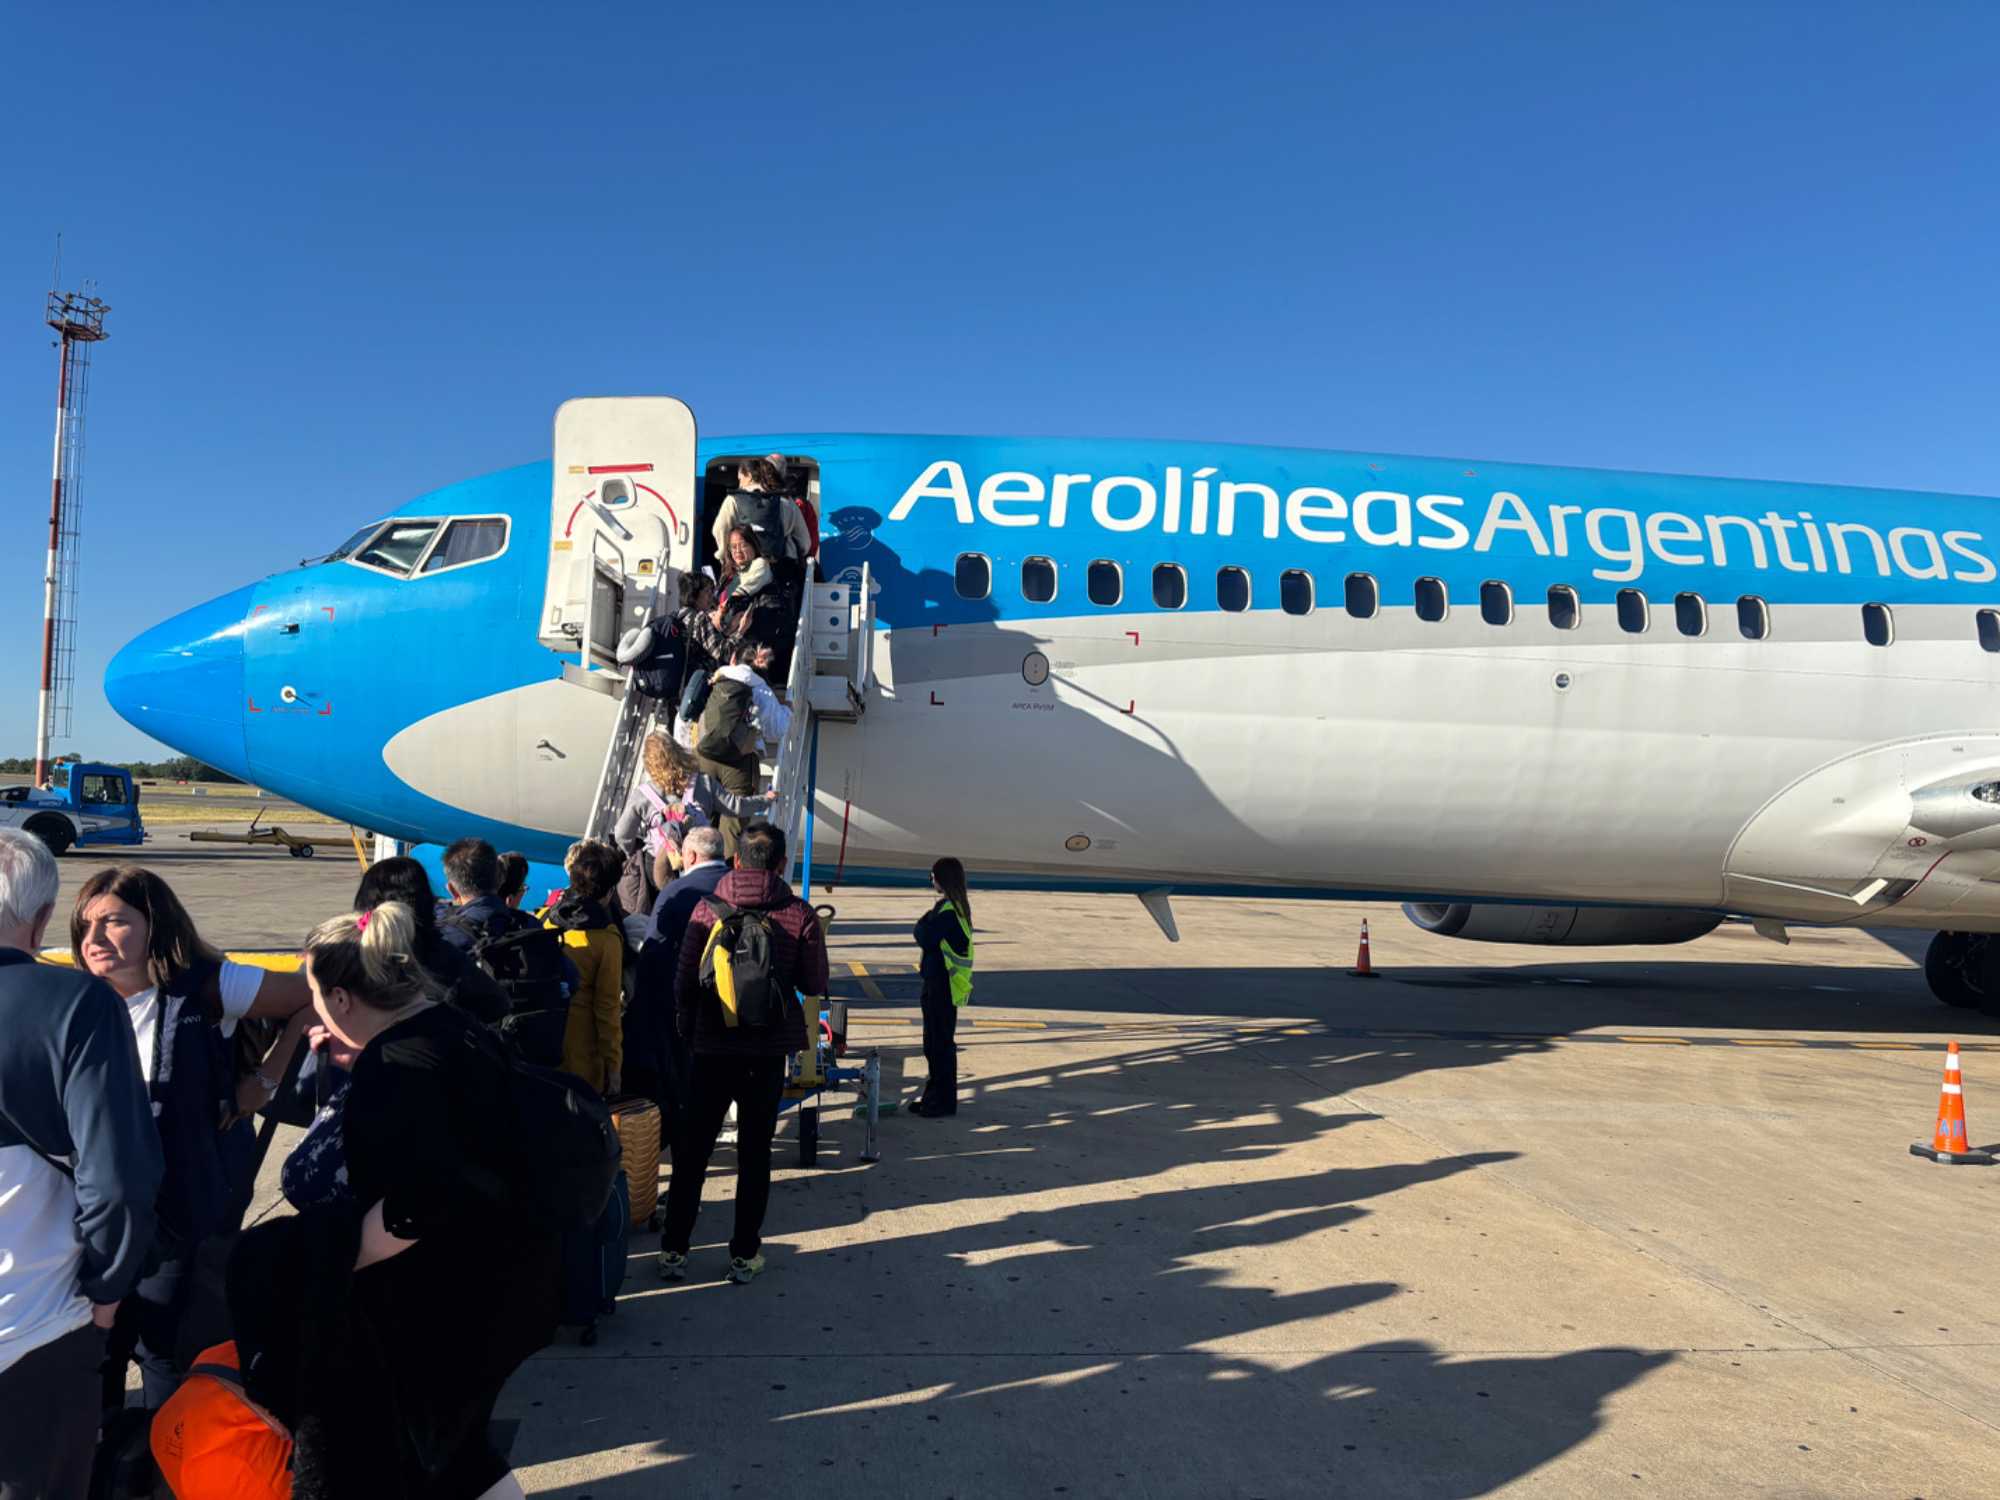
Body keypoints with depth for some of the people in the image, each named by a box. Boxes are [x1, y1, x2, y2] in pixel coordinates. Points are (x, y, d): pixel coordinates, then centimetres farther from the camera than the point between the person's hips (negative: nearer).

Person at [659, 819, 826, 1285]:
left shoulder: (707, 909, -5)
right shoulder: (798, 914, -8)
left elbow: (684, 980, -4)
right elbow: (815, 984, -3)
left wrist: (688, 1033, 10)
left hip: (712, 1047, 1)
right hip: (769, 1050, 0)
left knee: (692, 1149, 12)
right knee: (754, 1151, 9)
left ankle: (674, 1249, 17)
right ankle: (744, 1255, 14)